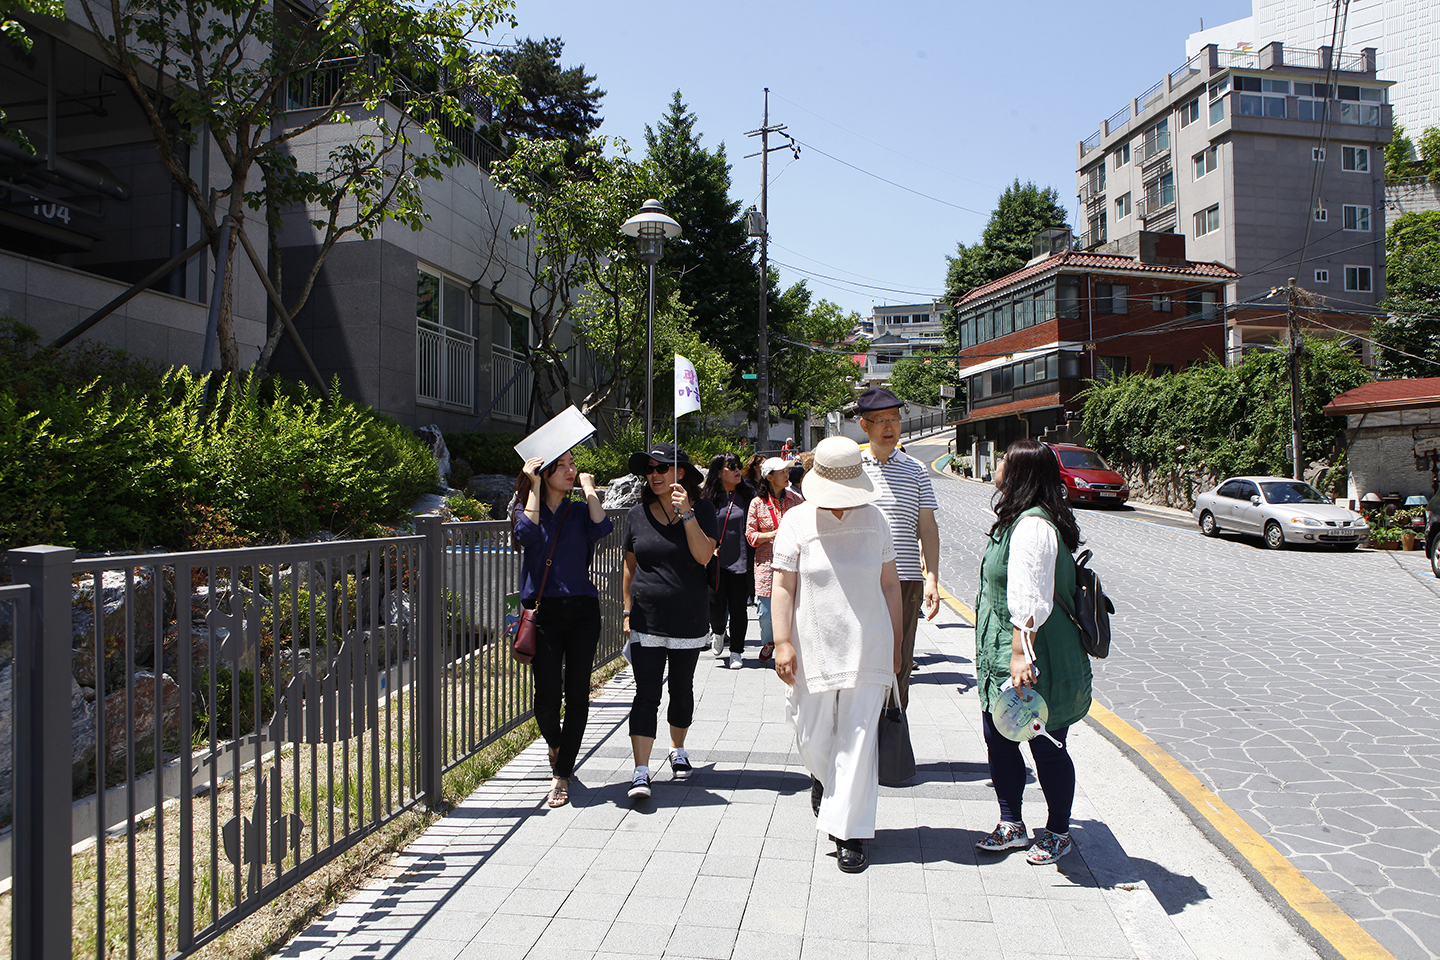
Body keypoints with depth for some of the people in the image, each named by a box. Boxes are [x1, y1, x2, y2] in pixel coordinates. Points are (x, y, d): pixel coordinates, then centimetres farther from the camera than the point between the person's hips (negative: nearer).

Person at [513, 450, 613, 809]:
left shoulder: (579, 511, 10)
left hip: (582, 610, 2)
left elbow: (601, 528, -13)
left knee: (577, 696, 0)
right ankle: (555, 743, 28)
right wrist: (534, 487, -9)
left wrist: (588, 487, -3)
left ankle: (562, 775, 12)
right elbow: (527, 534, -16)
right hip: (543, 611, -1)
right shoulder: (526, 508, 7)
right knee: (547, 697, -6)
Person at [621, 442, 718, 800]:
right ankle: (641, 772, -5)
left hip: (688, 620, 0)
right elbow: (630, 567, 10)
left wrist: (686, 513, -22)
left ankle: (678, 750, 37)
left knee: (682, 690, 15)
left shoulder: (701, 509, -3)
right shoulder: (637, 514, 3)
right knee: (646, 695, -6)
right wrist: (628, 612, 9)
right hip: (646, 620, 0)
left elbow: (703, 556, -16)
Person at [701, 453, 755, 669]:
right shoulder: (708, 498, 2)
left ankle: (737, 652, 18)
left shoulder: (747, 495, 4)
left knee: (738, 608, 3)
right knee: (715, 604, -4)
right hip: (716, 562, 0)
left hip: (740, 561, 0)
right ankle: (718, 631, 31)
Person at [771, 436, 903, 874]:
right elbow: (783, 587, -3)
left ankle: (849, 831, 11)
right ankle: (823, 777, 42)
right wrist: (782, 642, -10)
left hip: (867, 649, 1)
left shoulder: (873, 519, 5)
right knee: (812, 739, 7)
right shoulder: (797, 522, -2)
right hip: (814, 650, -1)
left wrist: (896, 643, 11)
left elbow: (890, 584, 11)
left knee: (858, 740, -1)